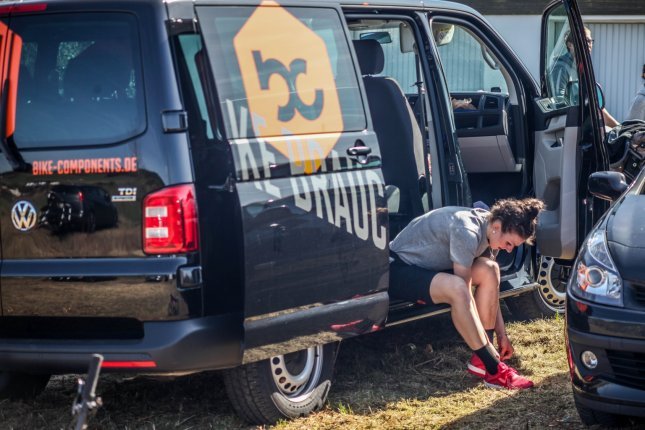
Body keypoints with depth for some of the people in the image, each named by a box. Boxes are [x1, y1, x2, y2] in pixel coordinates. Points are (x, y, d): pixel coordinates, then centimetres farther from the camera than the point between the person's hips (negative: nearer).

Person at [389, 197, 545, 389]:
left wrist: (502, 334, 4)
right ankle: (494, 370, -26)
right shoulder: (467, 232, -30)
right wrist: (486, 343, -21)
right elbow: (464, 292, -26)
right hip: (398, 268, -9)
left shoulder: (489, 231, -2)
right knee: (456, 288, -35)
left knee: (489, 270, -11)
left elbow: (490, 288, 7)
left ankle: (481, 360, -8)